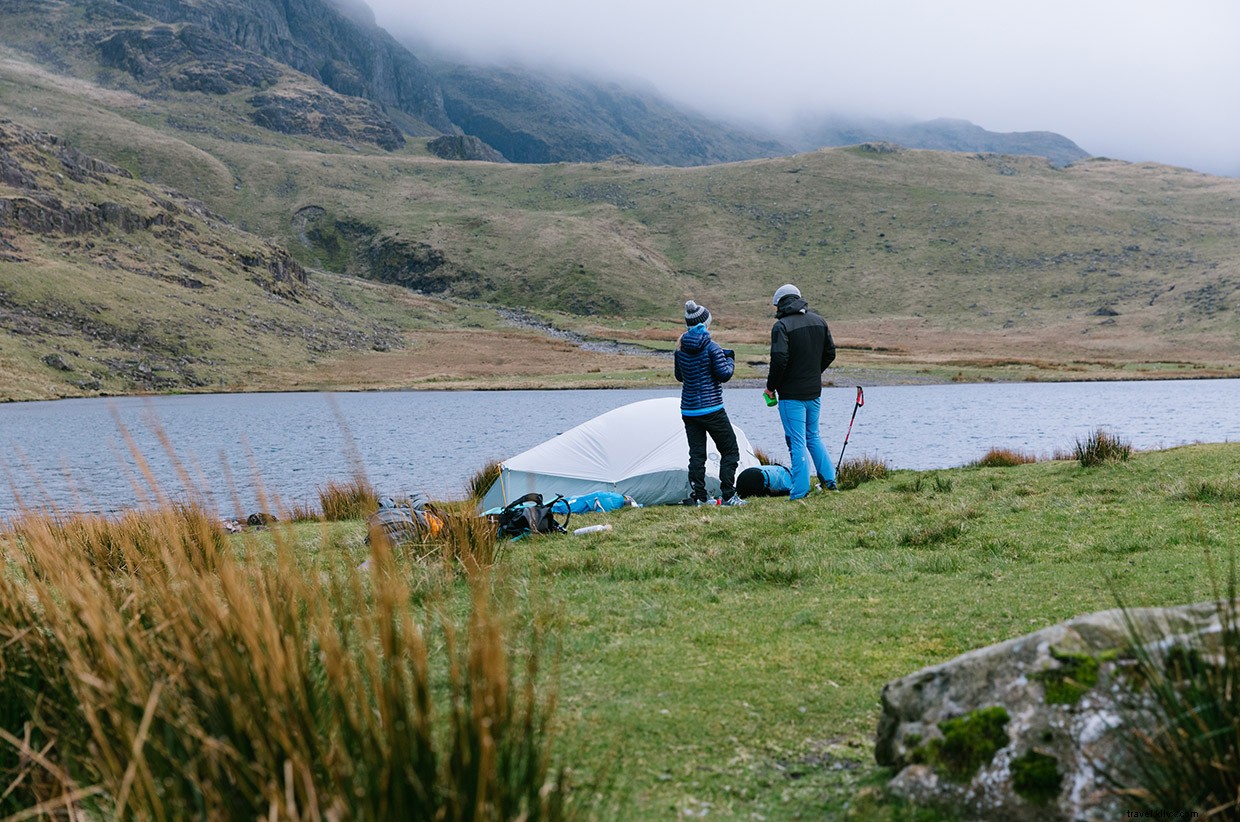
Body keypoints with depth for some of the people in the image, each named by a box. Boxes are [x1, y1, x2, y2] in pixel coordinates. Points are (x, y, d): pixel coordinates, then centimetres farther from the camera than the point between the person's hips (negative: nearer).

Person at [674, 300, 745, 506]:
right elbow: (724, 374, -10)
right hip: (712, 409, -6)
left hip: (688, 410, 6)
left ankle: (698, 497, 6)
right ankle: (727, 495, 0)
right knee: (730, 451, 5)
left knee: (696, 454, 9)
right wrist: (730, 361, 8)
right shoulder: (711, 346, -12)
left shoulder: (681, 347, 4)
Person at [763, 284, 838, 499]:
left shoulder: (782, 326, -15)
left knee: (797, 442, -3)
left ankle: (800, 493, -2)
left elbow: (779, 360, -23)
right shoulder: (818, 321, 7)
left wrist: (771, 387, -9)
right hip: (814, 391, 7)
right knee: (813, 436, 22)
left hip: (791, 394, -7)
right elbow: (830, 353, 12)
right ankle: (829, 480, 24)